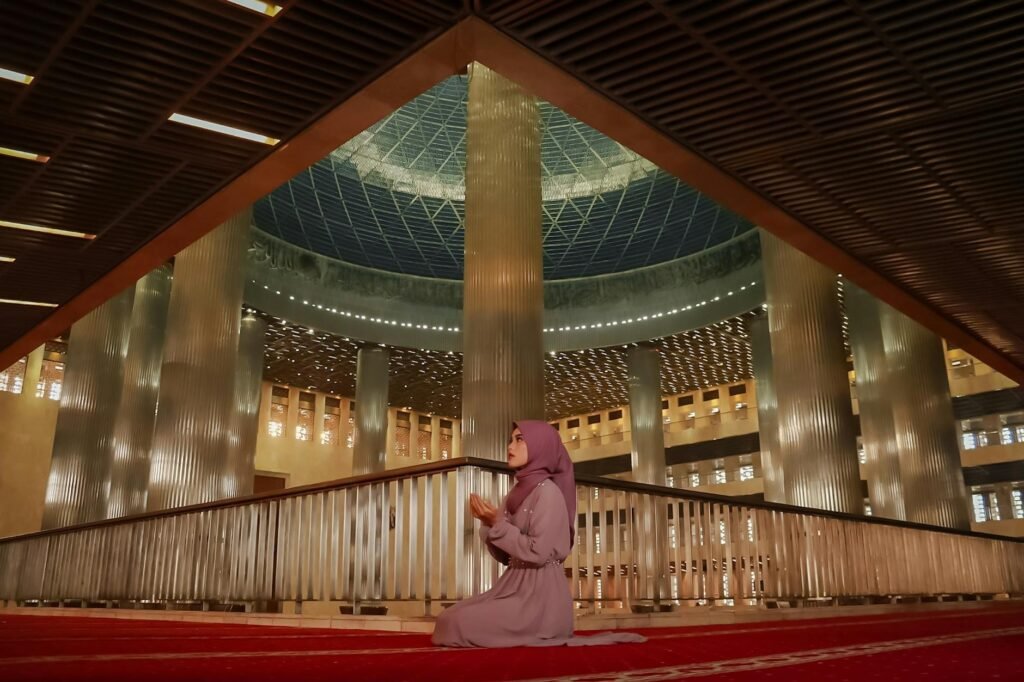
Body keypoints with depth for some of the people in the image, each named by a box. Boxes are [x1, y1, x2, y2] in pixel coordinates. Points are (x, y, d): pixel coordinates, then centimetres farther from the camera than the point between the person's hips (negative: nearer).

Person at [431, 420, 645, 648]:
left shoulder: (548, 492, -12)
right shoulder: (517, 492, 12)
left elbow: (538, 553, -20)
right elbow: (504, 556, 13)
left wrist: (498, 525, -14)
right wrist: (489, 523, -3)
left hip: (541, 593, -8)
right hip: (516, 584, 8)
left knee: (460, 623, -16)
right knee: (449, 617, 2)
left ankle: (540, 632, 0)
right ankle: (530, 632, 10)